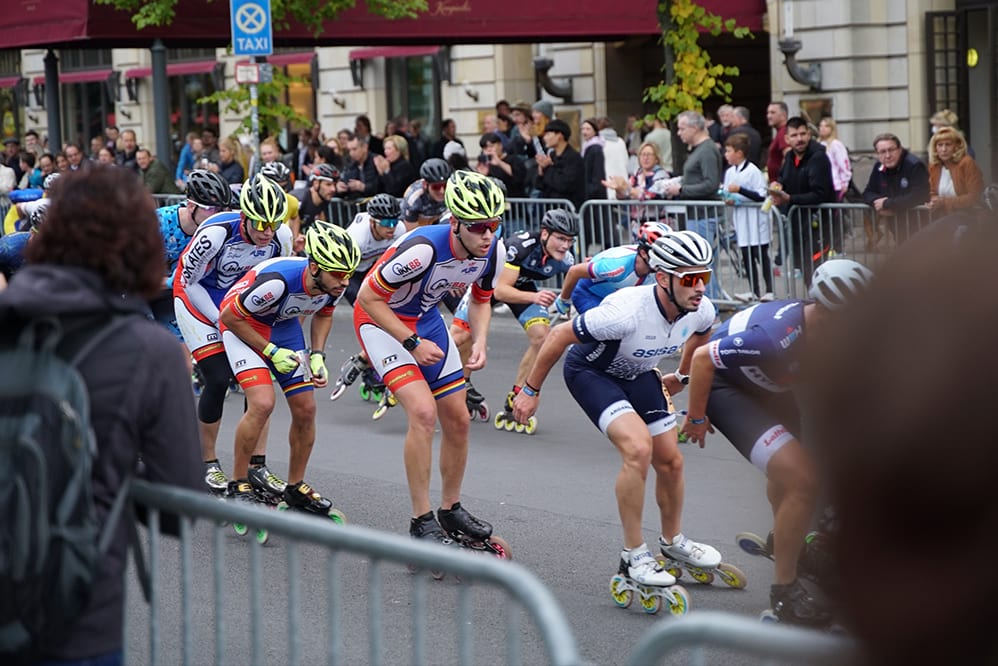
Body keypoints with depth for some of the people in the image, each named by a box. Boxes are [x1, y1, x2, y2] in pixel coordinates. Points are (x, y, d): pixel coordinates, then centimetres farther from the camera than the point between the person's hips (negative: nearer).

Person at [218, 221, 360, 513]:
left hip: (284, 324, 6)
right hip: (242, 324, -6)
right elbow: (229, 317, -25)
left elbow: (323, 313, 5)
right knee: (262, 403, -23)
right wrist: (272, 352, -21)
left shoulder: (334, 283, -21)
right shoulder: (277, 281, -40)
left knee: (306, 409, 1)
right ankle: (238, 485, -6)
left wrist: (317, 355, -7)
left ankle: (295, 488, 19)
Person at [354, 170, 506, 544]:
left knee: (458, 420, 7)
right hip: (381, 319, -7)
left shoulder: (493, 250, -15)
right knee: (424, 412, -22)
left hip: (426, 318, 7)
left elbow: (481, 300, 5)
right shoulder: (424, 248, -36)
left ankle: (450, 510, 28)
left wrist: (479, 342, -12)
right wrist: (413, 343, -24)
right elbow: (368, 296, -25)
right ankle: (421, 522, -13)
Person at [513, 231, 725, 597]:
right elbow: (559, 335, -27)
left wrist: (682, 375, 23)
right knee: (638, 447, -26)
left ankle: (672, 542, 34)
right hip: (590, 372, -6)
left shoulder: (701, 310, -20)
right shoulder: (627, 311, -39)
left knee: (670, 461, 6)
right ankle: (634, 556, -14)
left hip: (637, 375, 7)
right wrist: (530, 390, -18)